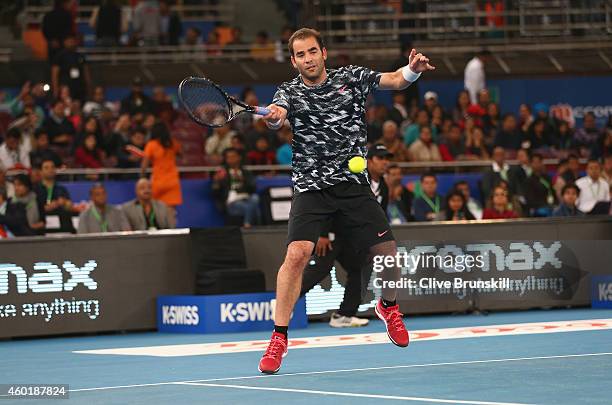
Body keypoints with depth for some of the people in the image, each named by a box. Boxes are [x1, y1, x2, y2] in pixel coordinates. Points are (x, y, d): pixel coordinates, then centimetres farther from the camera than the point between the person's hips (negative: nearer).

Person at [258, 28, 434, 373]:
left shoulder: (351, 78, 5)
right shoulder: (290, 92, -1)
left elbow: (394, 81, -3)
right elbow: (278, 112, -22)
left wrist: (413, 70, -26)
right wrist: (273, 117, -48)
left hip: (354, 184, 2)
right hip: (311, 188, -2)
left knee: (388, 252, 0)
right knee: (297, 254, -20)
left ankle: (389, 306, 34)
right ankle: (279, 338, -13)